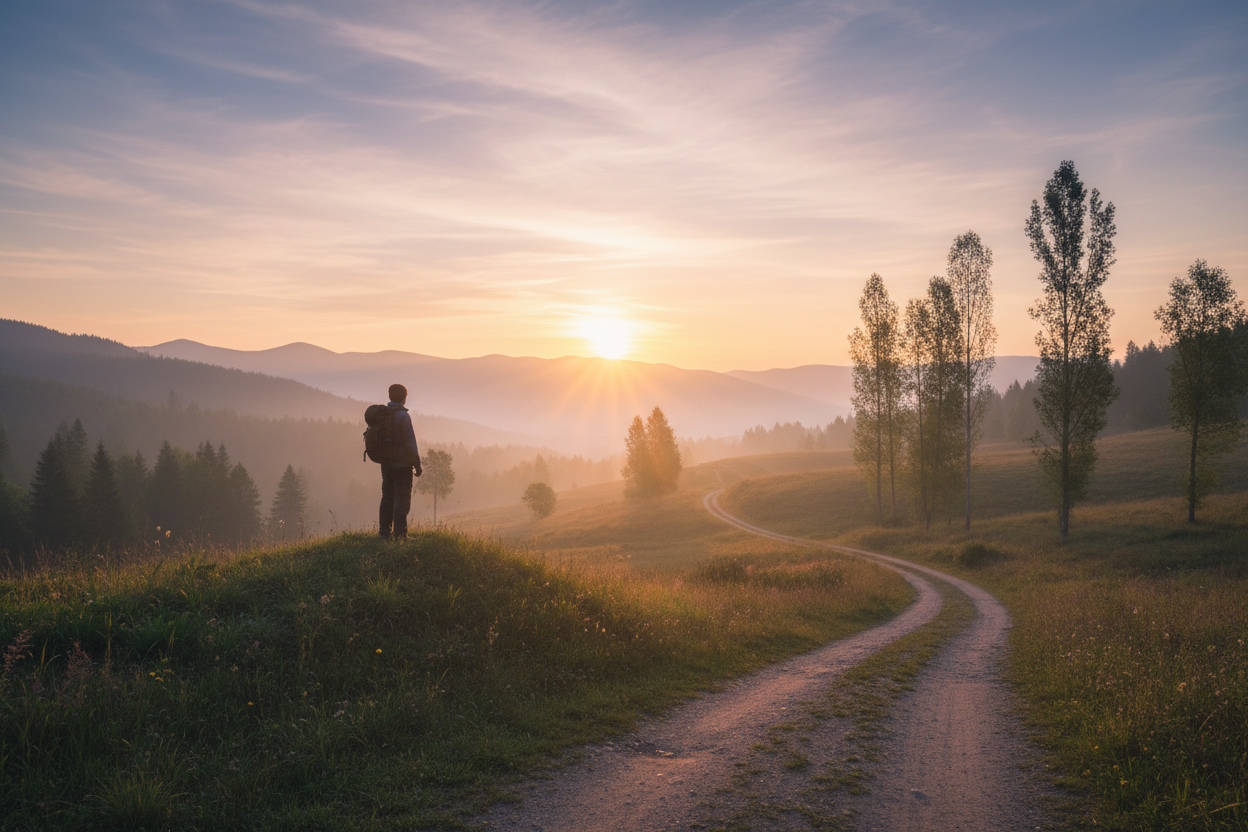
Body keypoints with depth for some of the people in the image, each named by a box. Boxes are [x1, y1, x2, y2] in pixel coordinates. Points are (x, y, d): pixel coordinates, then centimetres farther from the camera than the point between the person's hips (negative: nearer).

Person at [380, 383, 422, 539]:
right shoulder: (403, 416, -14)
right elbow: (410, 444, -15)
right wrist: (417, 464, -7)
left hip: (386, 465, 7)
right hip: (402, 465, -7)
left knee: (387, 499, 12)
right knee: (402, 500, -4)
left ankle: (385, 532, 16)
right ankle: (399, 534, -6)